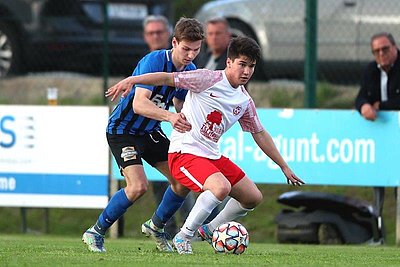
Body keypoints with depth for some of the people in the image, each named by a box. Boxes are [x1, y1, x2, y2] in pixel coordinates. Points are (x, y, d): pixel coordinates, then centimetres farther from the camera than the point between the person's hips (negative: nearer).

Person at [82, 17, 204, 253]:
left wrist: (183, 122, -10)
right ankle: (95, 233, -5)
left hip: (151, 132, 8)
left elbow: (181, 106, 12)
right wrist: (169, 116, -51)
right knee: (138, 186, -23)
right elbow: (139, 104, -37)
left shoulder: (190, 71, -1)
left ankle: (156, 226, 25)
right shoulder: (154, 61, -26)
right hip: (122, 130, -8)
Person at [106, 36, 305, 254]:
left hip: (213, 155, 8)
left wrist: (284, 167, 25)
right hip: (185, 152, -8)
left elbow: (260, 134, 22)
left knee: (253, 197, 7)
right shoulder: (210, 79, -10)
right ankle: (184, 237, -15)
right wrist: (131, 80, -25)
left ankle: (210, 230, 28)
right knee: (222, 187, -33)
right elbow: (169, 78, -14)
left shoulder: (245, 101, 11)